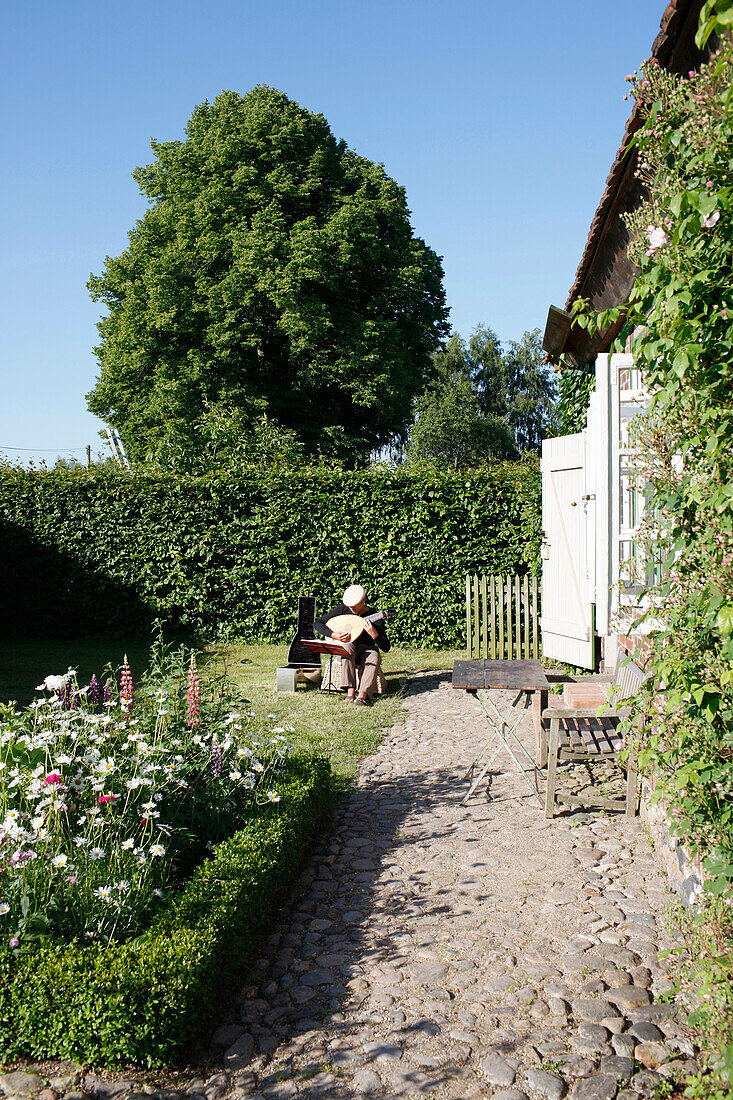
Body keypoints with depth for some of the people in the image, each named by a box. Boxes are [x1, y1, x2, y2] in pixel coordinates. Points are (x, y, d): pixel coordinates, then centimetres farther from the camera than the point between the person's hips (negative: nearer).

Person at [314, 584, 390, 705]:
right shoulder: (342, 609, -6)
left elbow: (386, 648, -12)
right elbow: (318, 623, -1)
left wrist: (374, 634, -30)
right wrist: (333, 635, -17)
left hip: (367, 650, -1)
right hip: (345, 649, 1)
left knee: (375, 658, -34)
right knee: (347, 645, -35)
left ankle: (362, 695, -47)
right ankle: (350, 691, -39)